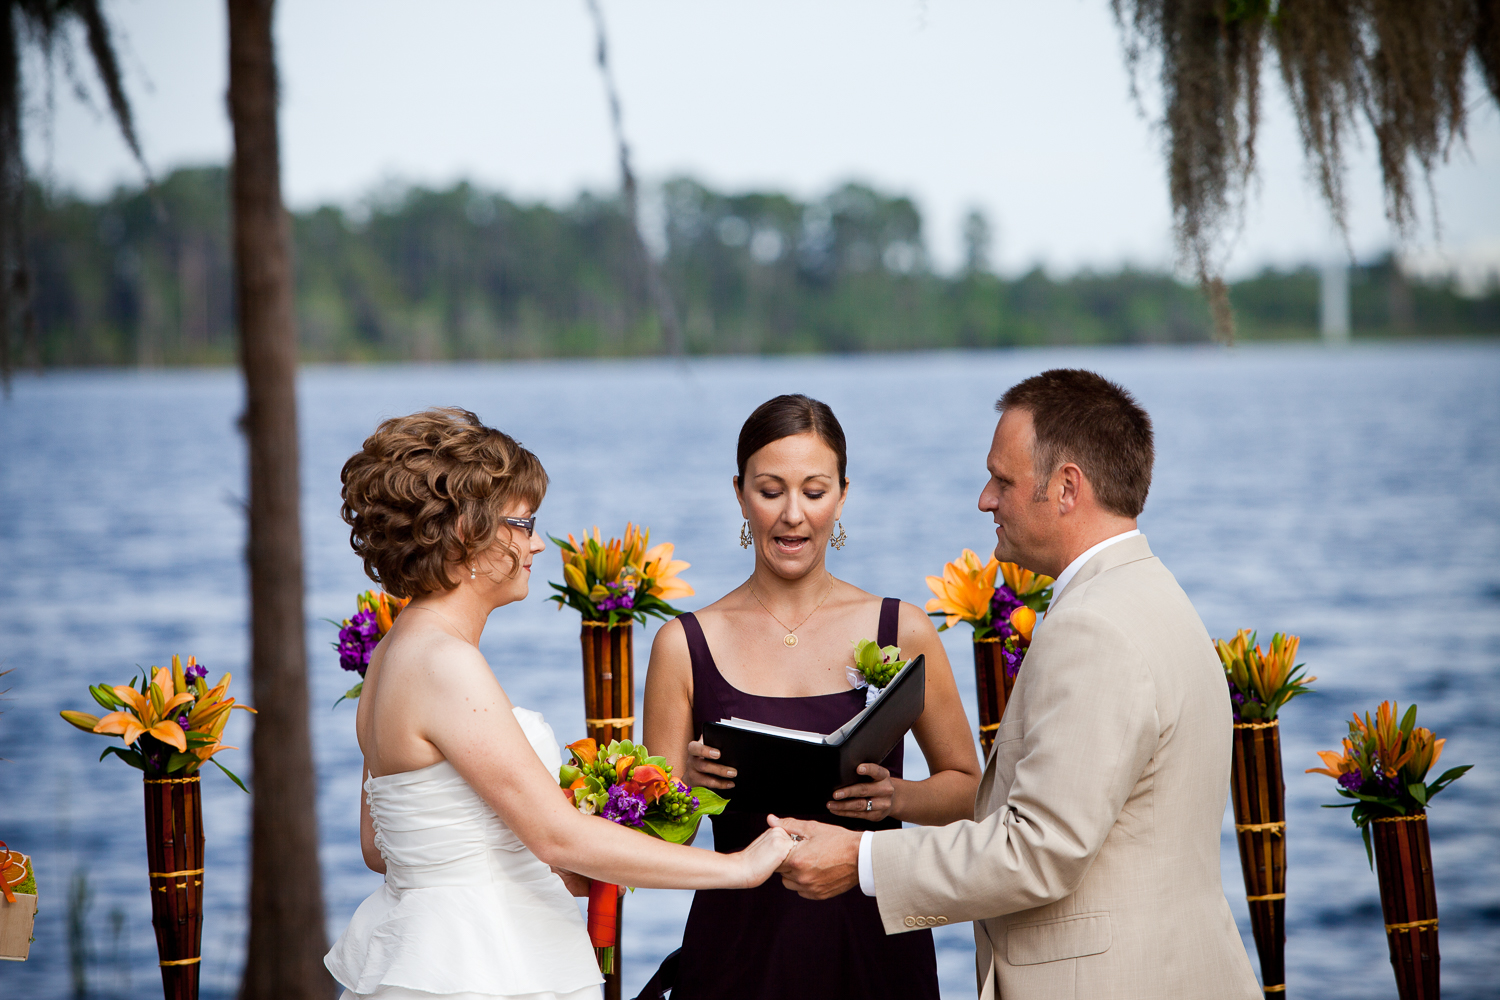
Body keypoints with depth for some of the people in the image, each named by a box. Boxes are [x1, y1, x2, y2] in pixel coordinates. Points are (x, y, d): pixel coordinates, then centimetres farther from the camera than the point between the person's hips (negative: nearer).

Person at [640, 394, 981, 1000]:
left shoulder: (901, 632, 1)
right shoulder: (684, 646, 0)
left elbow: (967, 788, 7)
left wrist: (895, 797, -12)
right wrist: (691, 785, -18)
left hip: (875, 948, 0)